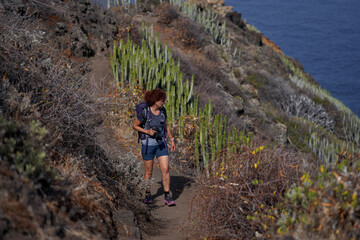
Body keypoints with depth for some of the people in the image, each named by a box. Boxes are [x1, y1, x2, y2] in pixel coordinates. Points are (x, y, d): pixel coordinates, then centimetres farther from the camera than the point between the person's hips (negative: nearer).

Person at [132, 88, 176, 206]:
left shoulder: (163, 110, -2)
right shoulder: (144, 112, -17)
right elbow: (134, 126, -5)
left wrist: (171, 140, 13)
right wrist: (147, 131, -18)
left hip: (161, 143, 4)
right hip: (148, 143, -4)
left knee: (165, 170, -5)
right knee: (149, 171, 8)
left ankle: (167, 196, 1)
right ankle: (147, 195, 27)